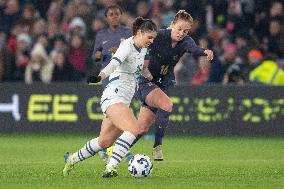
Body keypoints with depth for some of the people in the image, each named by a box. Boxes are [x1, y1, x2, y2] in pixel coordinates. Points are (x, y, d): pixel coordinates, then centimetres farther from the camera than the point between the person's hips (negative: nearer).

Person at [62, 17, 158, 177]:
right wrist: (100, 77, -50)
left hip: (124, 102, 9)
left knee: (104, 142, 12)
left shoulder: (143, 49, 12)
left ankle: (73, 160, 30)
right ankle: (111, 167, -29)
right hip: (113, 97, -9)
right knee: (134, 129, -28)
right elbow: (115, 63, -33)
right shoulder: (127, 46, -15)